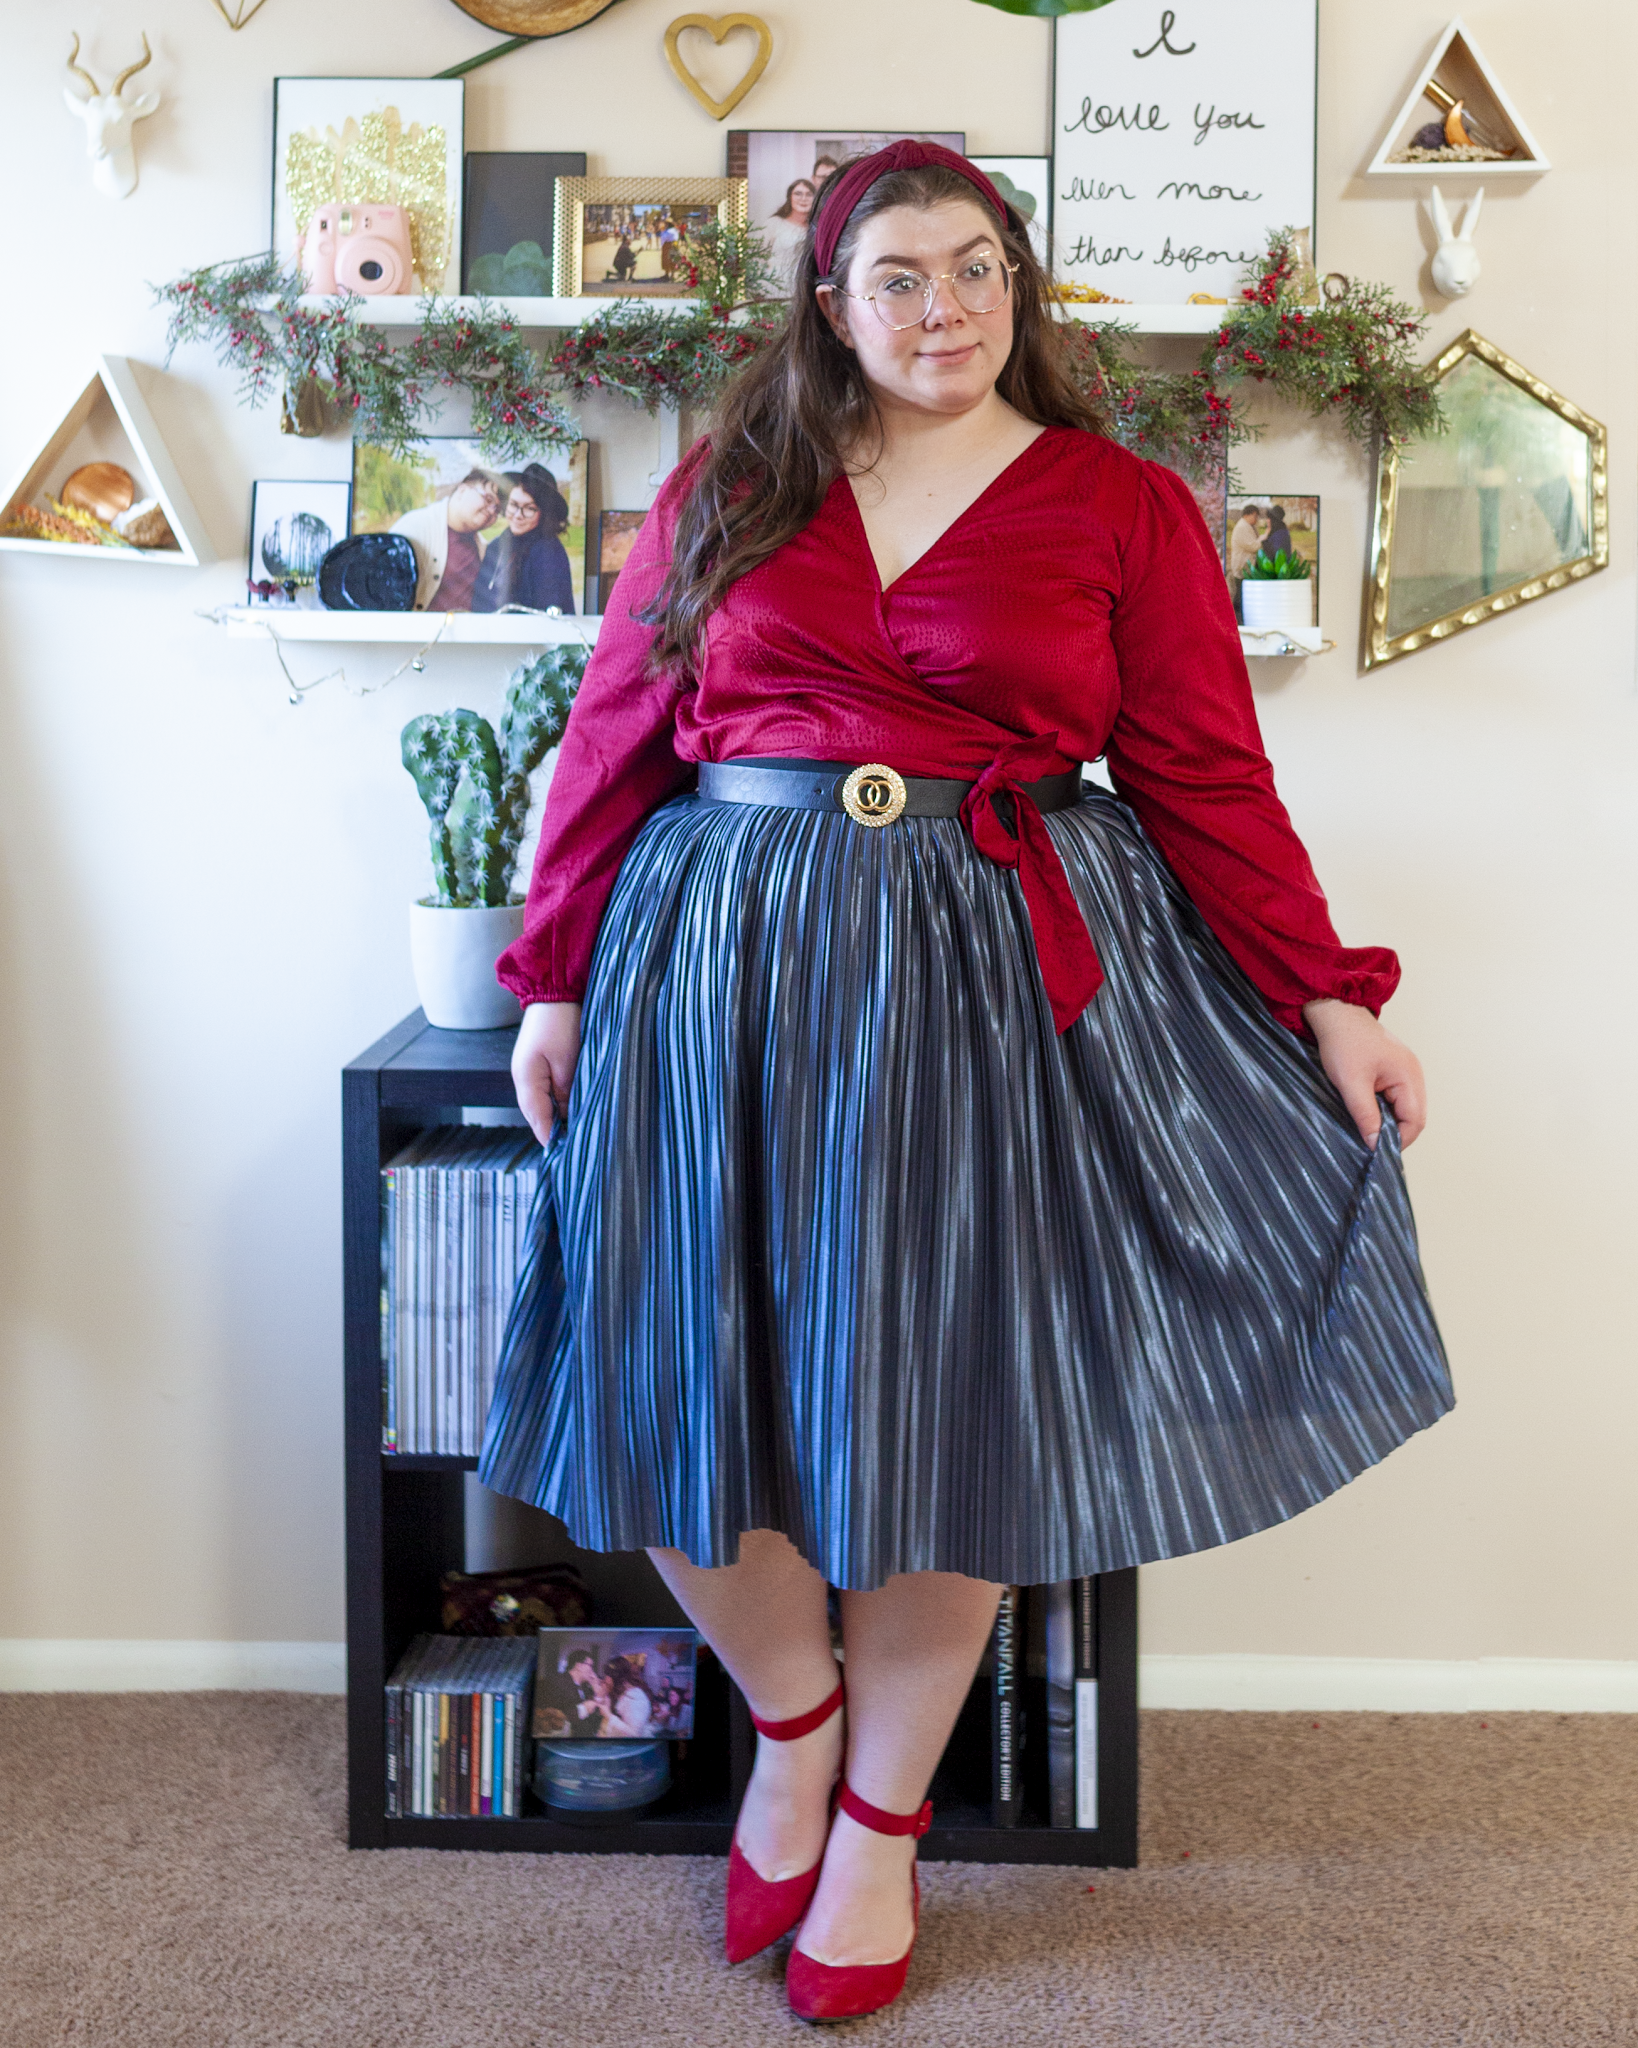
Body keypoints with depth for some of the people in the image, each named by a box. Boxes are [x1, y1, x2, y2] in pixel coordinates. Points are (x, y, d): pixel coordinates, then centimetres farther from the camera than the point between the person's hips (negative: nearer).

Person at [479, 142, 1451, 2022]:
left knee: (943, 1389, 4)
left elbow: (1206, 779, 1)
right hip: (728, 955, 2)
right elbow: (615, 737, 8)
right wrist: (555, 979, 5)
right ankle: (793, 1720, 31)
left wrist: (1326, 996, -6)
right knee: (689, 1365, 2)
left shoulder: (1122, 508, 4)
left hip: (1004, 975, -1)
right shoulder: (723, 493, 9)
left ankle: (884, 1815, 25)